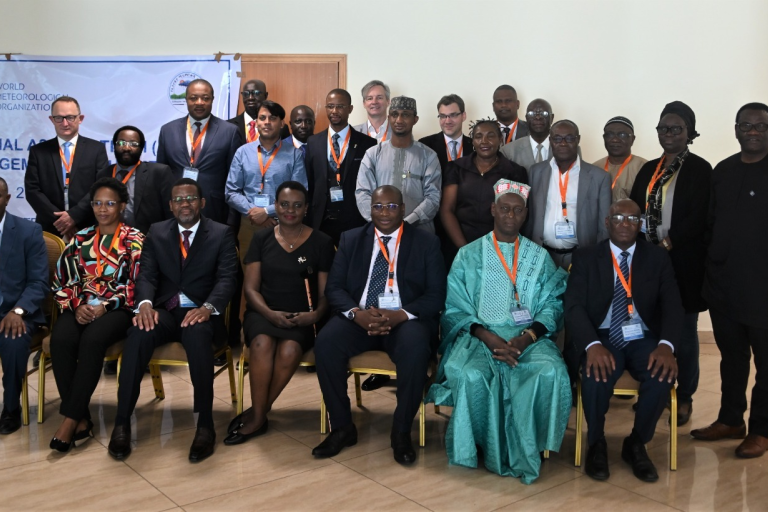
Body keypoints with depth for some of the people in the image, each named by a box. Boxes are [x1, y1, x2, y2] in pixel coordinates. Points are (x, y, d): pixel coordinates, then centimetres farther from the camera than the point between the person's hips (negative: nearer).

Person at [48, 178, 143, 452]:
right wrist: (76, 306, -9)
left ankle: (70, 419, -28)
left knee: (92, 339, -35)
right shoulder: (80, 239, 15)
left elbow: (136, 285, -5)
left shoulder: (135, 240, 4)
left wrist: (105, 306, -16)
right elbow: (62, 282, 10)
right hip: (82, 308, 3)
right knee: (60, 339, -30)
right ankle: (82, 419, -24)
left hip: (117, 309, -3)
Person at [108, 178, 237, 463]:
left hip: (200, 312, -2)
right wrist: (145, 303, -19)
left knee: (196, 333, -38)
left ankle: (205, 424, -29)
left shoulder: (221, 233, 6)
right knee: (139, 334, -32)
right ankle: (122, 423, -24)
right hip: (164, 311, 2)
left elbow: (227, 278, -5)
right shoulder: (157, 232, 14)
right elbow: (147, 275, 4)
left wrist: (207, 307, -25)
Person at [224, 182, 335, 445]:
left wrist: (315, 315, -17)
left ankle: (256, 414, -15)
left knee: (290, 349, -33)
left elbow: (326, 292, 4)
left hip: (302, 317, -1)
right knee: (262, 343, -33)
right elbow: (251, 288, 5)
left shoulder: (321, 242, 5)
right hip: (265, 312, 1)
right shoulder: (261, 239, 10)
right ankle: (259, 417, -19)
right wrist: (270, 313, -14)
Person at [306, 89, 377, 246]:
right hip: (320, 221, 2)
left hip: (354, 221, -2)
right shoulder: (313, 142, 8)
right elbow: (309, 184, 8)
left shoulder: (367, 143, 0)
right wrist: (308, 220, 3)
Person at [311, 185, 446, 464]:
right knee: (325, 342, -27)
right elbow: (334, 287, 5)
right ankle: (342, 427, -10)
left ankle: (401, 432, -14)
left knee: (416, 348, -34)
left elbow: (436, 295, -3)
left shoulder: (426, 242, 5)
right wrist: (356, 313, -16)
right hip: (359, 318, 2)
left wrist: (401, 315, -20)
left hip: (406, 320, -2)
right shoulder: (351, 239, 12)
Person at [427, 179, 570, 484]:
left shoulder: (539, 257, 16)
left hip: (528, 336, 1)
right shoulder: (469, 255, 12)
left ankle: (522, 452, -14)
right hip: (479, 334, -1)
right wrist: (487, 337, -14)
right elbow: (456, 308, 3)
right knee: (470, 375, -35)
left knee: (551, 373, -32)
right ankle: (491, 450, -11)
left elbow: (552, 305, 5)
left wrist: (525, 338, -14)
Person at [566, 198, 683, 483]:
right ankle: (596, 444, -3)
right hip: (603, 339, -1)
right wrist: (593, 345, -27)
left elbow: (672, 306, -2)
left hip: (644, 339, 2)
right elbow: (574, 307, -7)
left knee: (662, 375, -30)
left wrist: (666, 345, -24)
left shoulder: (657, 258, 8)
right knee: (596, 377, -33)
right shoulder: (586, 258, 4)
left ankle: (637, 444, -2)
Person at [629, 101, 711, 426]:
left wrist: (666, 244, -17)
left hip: (683, 262, -5)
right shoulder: (649, 169, 13)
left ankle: (684, 397, 18)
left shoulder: (701, 169, -5)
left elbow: (698, 219, -13)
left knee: (683, 332, 5)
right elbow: (636, 210, 11)